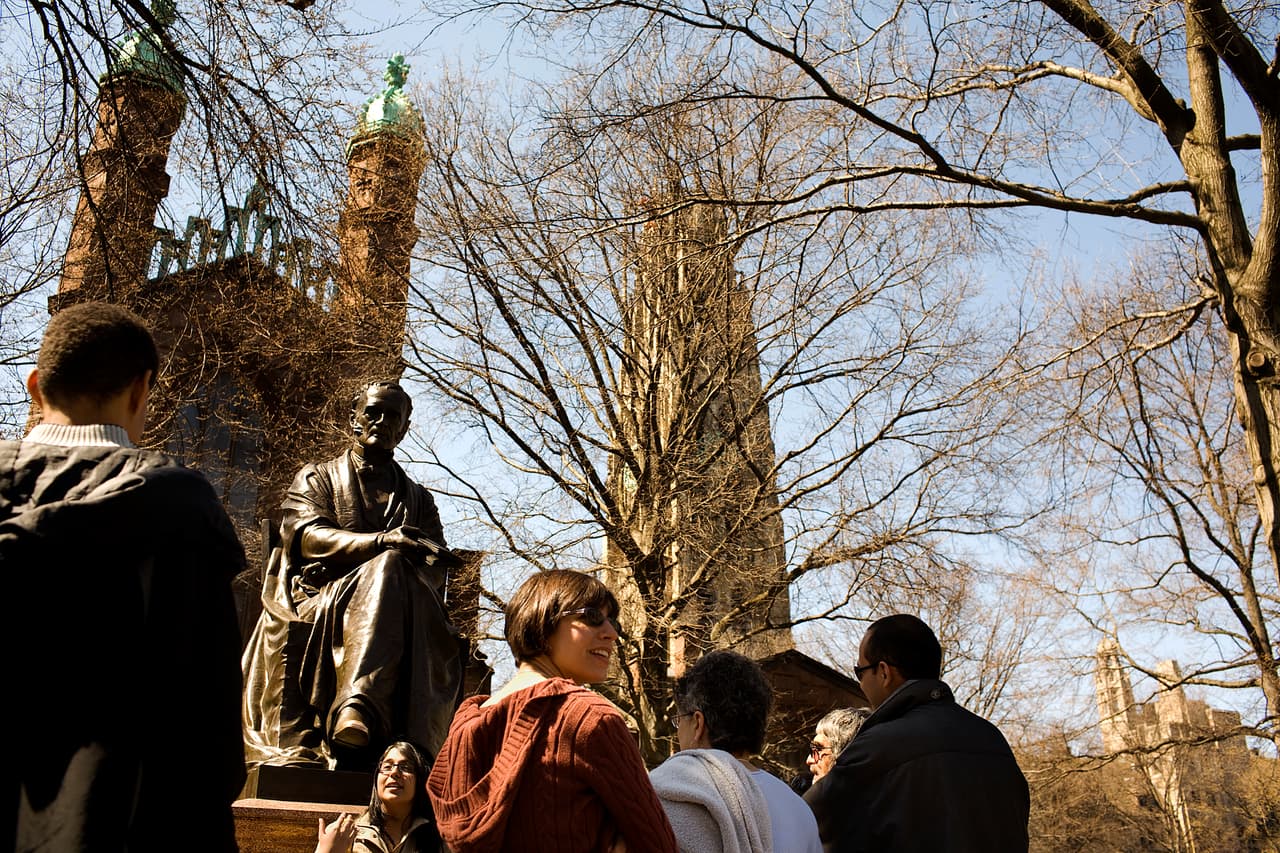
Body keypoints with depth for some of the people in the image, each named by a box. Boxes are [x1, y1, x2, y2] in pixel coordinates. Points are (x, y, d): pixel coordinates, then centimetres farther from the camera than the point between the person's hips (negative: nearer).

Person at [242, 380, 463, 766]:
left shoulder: (418, 499, 27)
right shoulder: (317, 478, 21)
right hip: (319, 601, -1)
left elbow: (435, 569, 11)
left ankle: (356, 709, -50)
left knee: (390, 569, -34)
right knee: (391, 564, -34)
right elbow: (304, 536, -2)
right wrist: (382, 541, -18)